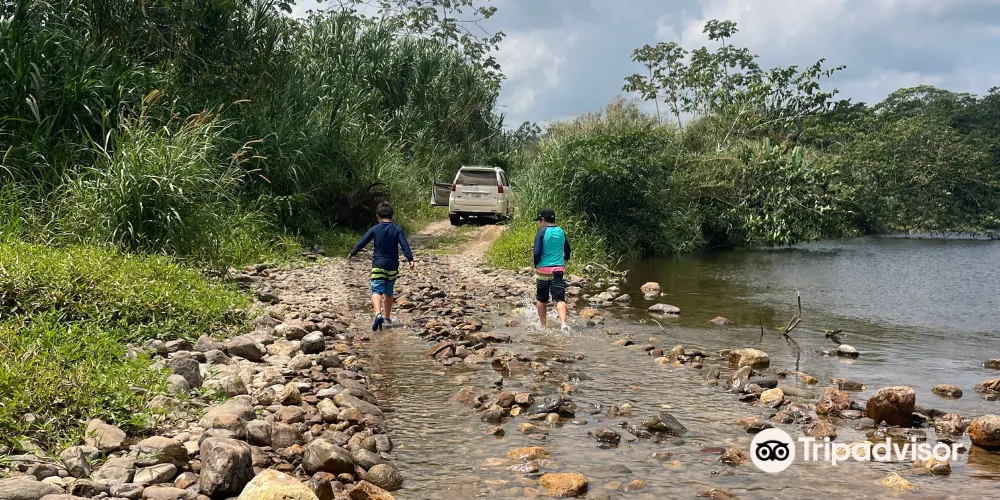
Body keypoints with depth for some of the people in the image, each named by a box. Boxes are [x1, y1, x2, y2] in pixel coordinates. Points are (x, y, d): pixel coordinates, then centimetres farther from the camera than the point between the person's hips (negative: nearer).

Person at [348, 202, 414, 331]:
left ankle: (378, 314, -33)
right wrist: (410, 260, -13)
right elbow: (405, 245, -10)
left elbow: (362, 243, 3)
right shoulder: (397, 229, 1)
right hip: (393, 266, 3)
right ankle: (387, 317, 28)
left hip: (378, 265, -2)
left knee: (377, 291, -8)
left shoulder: (374, 229, -1)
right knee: (389, 293, 18)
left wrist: (352, 254, 16)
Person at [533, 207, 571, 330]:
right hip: (559, 270, 3)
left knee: (541, 299, 15)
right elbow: (567, 250, 19)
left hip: (543, 270, -3)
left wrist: (536, 265, 3)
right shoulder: (561, 232, 7)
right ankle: (563, 322, -22)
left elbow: (537, 253, -14)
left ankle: (542, 324, 25)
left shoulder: (541, 233, -8)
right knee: (560, 298, -2)